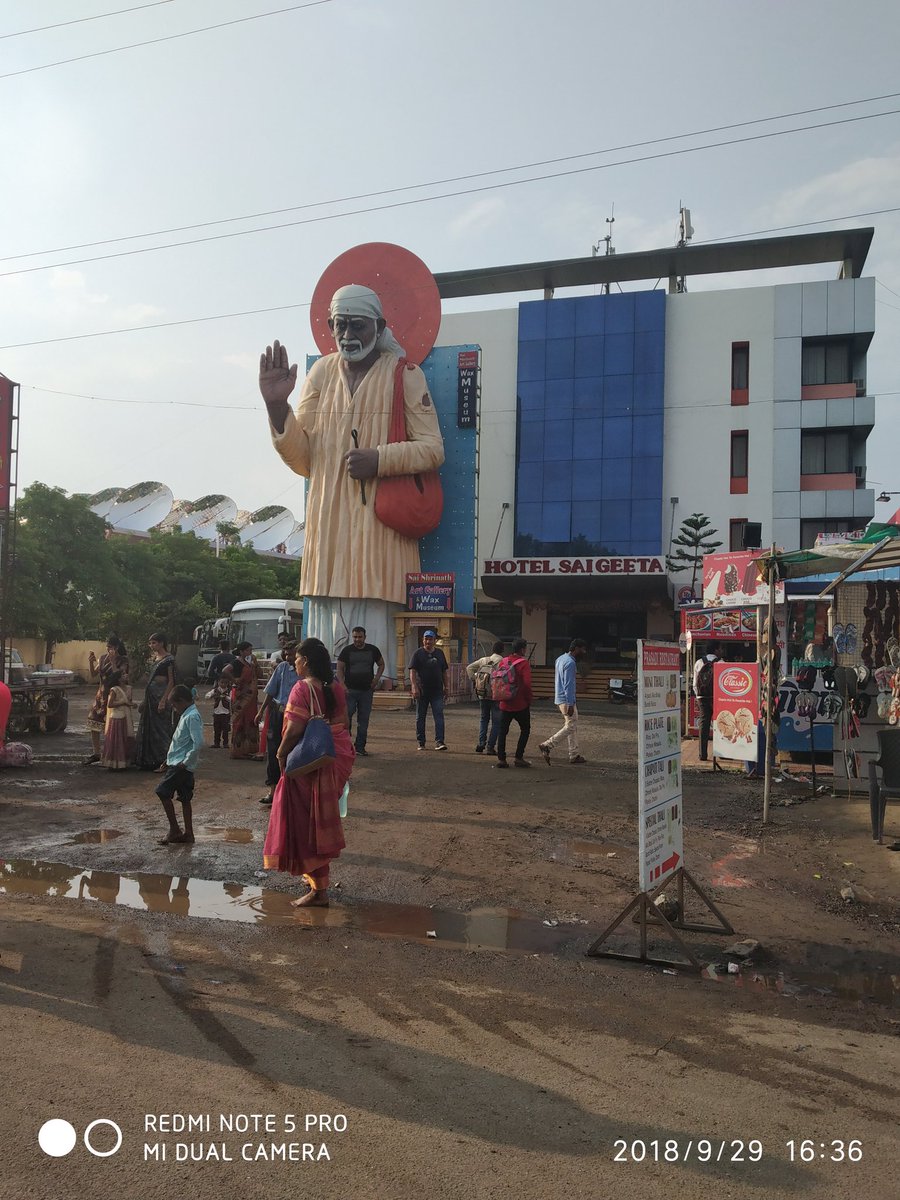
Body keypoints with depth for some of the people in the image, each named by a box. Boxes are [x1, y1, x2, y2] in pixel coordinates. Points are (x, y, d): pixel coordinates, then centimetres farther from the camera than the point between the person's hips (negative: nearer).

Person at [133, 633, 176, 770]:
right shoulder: (154, 658, 14)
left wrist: (163, 700, -20)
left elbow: (171, 682, -13)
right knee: (148, 727, 11)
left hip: (161, 694, -9)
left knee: (160, 728, -4)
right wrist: (144, 700, 16)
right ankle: (149, 761, 19)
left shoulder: (169, 659, -10)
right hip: (150, 694, 9)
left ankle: (163, 762, 4)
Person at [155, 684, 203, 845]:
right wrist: (169, 762, 21)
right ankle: (188, 833, 15)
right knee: (184, 798, 10)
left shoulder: (192, 717, -16)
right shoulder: (187, 715, 15)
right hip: (178, 763, 10)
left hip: (181, 765, -10)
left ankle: (174, 829, -2)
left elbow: (198, 742, -25)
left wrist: (185, 762, -19)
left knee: (163, 792, -9)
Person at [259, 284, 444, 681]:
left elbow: (433, 449, -1)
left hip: (380, 524, -4)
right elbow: (302, 459, 12)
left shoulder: (403, 373, 4)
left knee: (374, 631, -7)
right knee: (325, 636, 3)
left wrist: (380, 459, -16)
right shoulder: (321, 372, 15)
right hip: (328, 526, 4)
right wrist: (277, 406, -3)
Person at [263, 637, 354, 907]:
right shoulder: (336, 686, 5)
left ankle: (319, 890, 7)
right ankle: (315, 874, 33)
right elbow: (344, 722, 11)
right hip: (338, 757, 8)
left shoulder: (303, 688, -18)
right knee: (323, 818, 20)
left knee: (307, 822, 2)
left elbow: (295, 730, -22)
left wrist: (281, 753, -8)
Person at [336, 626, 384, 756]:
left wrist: (377, 678, 1)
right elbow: (340, 668, 0)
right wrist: (342, 685, -14)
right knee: (346, 715, -9)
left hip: (367, 690, 2)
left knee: (364, 718, 5)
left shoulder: (372, 650, 6)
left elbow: (381, 664, 17)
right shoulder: (347, 650, 0)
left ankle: (360, 746, 12)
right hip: (350, 689, -2)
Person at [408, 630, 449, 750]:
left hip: (437, 691, 2)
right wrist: (414, 687, -17)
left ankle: (439, 741, -10)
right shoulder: (418, 653, 0)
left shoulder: (439, 653, 11)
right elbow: (412, 671, -6)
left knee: (439, 716, -8)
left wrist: (445, 688, 13)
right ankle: (421, 742, 16)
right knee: (420, 717, 6)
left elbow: (444, 672, 17)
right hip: (422, 690, -2)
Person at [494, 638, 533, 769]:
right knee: (525, 730, 12)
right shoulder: (524, 663, -11)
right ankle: (518, 758, 8)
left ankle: (501, 759, 4)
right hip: (520, 705, -4)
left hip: (505, 704, 4)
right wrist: (529, 700, -5)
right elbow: (527, 684, -17)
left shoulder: (503, 662, 6)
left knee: (503, 731, 9)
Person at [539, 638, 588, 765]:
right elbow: (568, 685, -22)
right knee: (570, 727, -5)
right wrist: (570, 704, -22)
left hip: (560, 699, 10)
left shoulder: (561, 658, 13)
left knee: (573, 727, 13)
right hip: (566, 700, -10)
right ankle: (547, 746, -7)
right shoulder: (570, 663, -18)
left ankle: (574, 755, 15)